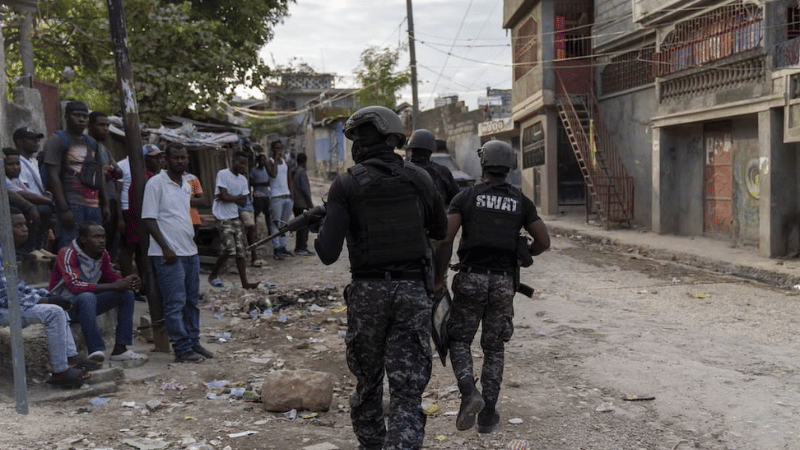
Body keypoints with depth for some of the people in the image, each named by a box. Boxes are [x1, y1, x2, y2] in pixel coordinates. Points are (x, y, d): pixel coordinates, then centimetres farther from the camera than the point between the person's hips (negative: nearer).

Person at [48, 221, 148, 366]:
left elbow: (113, 277, 8)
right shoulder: (68, 254, -20)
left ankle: (120, 349, -16)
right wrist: (115, 286, -32)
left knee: (126, 293, -9)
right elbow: (76, 286, -31)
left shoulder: (103, 255, 2)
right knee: (87, 297, -38)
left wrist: (128, 283, -18)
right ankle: (96, 351, -42)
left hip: (86, 303, 7)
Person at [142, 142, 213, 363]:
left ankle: (193, 342, 21)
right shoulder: (156, 183, -9)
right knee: (175, 303, -5)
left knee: (192, 300, 12)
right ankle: (182, 349, 0)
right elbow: (149, 218, -12)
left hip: (190, 251, 8)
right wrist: (166, 248, -17)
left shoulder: (186, 184, 14)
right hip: (169, 254, -8)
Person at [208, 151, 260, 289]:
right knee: (229, 249, -15)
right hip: (223, 217, -7)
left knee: (240, 251, 3)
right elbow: (224, 196, -16)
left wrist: (230, 198, -9)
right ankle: (213, 275, 6)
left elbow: (243, 203, 5)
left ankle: (244, 282, 5)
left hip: (235, 217, 7)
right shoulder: (223, 174, -9)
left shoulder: (243, 179, 11)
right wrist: (239, 196, -3)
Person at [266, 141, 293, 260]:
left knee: (285, 223, 8)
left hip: (287, 196, 6)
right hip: (276, 197, -6)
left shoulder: (285, 163, 17)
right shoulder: (269, 162, -2)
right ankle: (276, 248, -6)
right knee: (275, 223, -6)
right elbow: (273, 174, -20)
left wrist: (291, 194, 13)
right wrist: (276, 160, -13)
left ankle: (282, 246, 13)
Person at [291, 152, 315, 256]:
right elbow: (304, 189, -18)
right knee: (304, 226, -5)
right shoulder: (302, 172, -13)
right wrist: (311, 204, -14)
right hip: (303, 204, -9)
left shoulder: (293, 172, 13)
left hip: (295, 204, 9)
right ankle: (302, 248, -4)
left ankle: (298, 248, 16)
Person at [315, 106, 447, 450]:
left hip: (368, 291, 0)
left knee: (368, 379, 21)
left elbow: (328, 254, -12)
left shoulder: (346, 184, -7)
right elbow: (440, 230, 16)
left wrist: (318, 232, 9)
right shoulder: (418, 179, 2)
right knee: (408, 389, 2)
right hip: (412, 290, 1)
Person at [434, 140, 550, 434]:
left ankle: (469, 394, -14)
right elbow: (544, 242, 4)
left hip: (471, 279, -2)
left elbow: (446, 238, -11)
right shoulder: (521, 202, 8)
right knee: (494, 348, 14)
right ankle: (488, 415, 12)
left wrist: (439, 276, -2)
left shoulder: (466, 197, 0)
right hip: (503, 283, 2)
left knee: (459, 341, 12)